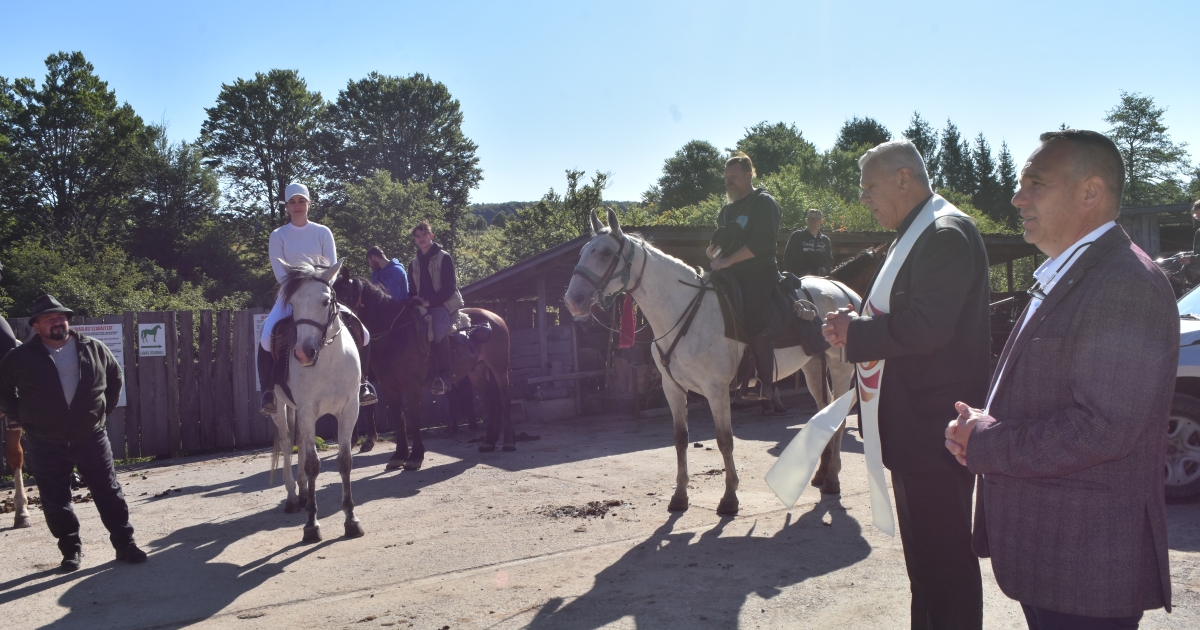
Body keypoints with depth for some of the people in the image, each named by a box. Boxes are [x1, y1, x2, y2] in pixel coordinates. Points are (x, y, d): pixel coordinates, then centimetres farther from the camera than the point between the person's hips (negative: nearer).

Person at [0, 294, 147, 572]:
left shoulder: (94, 349, 0)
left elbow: (115, 377, 15)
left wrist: (104, 410, 9)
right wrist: (24, 418, 3)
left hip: (91, 438, 0)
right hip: (46, 446, 0)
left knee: (109, 492, 3)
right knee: (56, 502, 7)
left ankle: (125, 544, 12)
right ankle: (71, 550, 22)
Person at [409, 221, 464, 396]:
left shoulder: (444, 257, -3)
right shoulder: (415, 263, 17)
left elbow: (449, 287, -10)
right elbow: (412, 290, 20)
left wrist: (430, 302, -18)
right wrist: (415, 301, -3)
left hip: (444, 304, -8)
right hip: (423, 306, 8)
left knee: (439, 331, -33)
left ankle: (444, 376, -29)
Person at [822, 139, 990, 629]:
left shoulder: (946, 234, -16)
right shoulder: (915, 236, 16)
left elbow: (925, 327, -27)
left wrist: (855, 331, -16)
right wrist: (857, 328, 1)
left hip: (936, 430, -11)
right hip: (914, 425, 11)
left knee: (946, 554, -1)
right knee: (923, 552, 21)